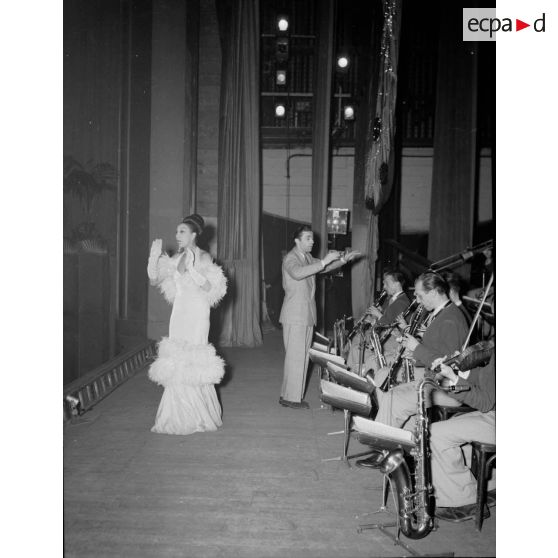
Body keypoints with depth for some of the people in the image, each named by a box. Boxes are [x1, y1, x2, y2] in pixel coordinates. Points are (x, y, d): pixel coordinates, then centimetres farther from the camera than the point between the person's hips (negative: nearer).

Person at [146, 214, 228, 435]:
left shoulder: (203, 257, -7)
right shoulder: (176, 258, 10)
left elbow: (208, 287, -18)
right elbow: (154, 280, 7)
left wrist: (191, 267, -25)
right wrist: (155, 255, -4)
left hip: (196, 313, -6)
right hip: (179, 313, 6)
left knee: (192, 363, -4)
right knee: (177, 364, 7)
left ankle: (199, 417, 11)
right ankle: (180, 416, 19)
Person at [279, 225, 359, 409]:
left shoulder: (308, 257, 14)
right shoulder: (290, 258, -13)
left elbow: (325, 267, 25)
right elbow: (297, 273, -34)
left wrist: (344, 259, 9)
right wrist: (324, 261, -35)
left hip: (307, 315, 9)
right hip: (294, 316, -9)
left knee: (301, 356, 11)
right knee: (295, 356, -6)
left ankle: (288, 395, 20)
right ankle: (291, 398, 2)